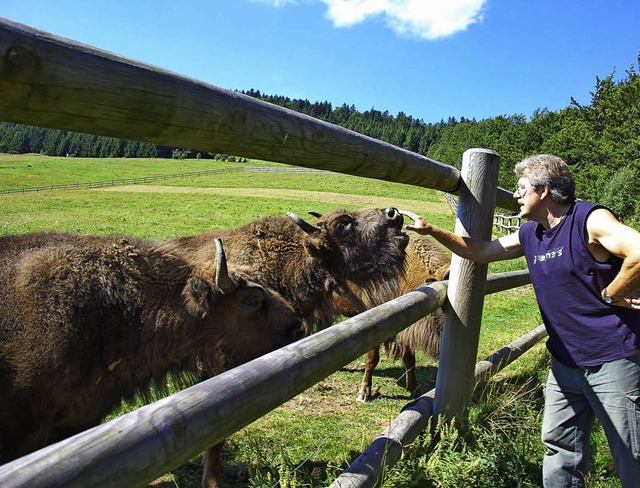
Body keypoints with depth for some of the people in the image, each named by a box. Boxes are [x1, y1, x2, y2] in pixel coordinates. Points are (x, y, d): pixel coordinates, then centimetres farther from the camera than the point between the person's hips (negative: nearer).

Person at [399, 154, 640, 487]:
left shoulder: (590, 220, -15)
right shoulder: (530, 234, 8)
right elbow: (481, 251, 16)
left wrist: (610, 295, -19)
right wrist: (431, 230, 13)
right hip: (566, 360, 8)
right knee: (560, 446, 15)